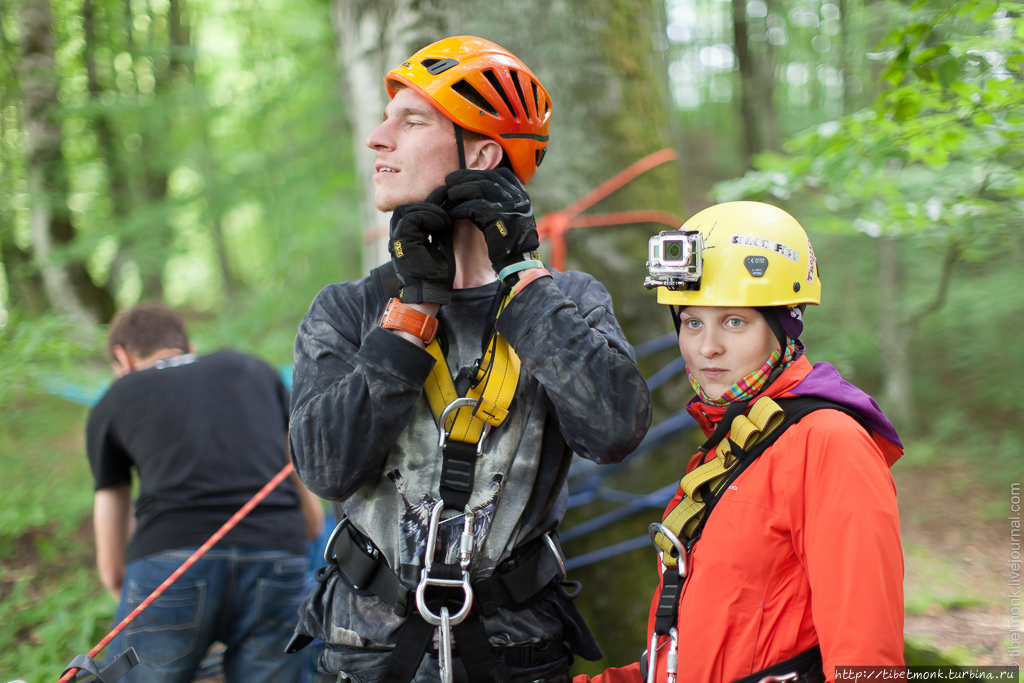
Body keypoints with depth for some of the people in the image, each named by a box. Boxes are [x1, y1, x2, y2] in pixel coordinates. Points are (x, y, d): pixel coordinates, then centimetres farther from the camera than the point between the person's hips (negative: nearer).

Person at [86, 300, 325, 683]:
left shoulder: (112, 403, 24)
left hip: (171, 559, -1)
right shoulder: (254, 370, 28)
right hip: (278, 559, 2)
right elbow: (312, 517, 27)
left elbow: (112, 569, 26)